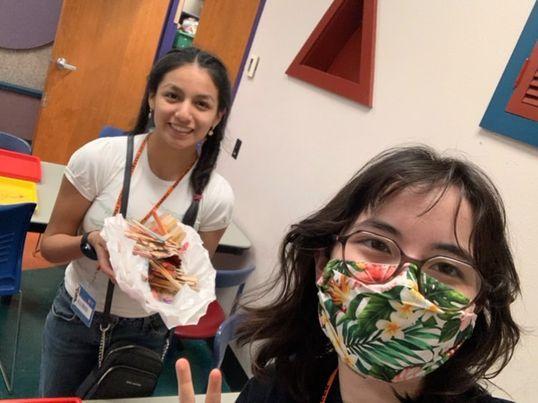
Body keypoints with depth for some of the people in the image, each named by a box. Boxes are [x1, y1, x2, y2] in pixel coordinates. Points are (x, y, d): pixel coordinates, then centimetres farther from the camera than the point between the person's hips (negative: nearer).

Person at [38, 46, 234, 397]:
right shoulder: (99, 157, -23)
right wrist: (91, 242, -32)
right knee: (53, 397, 26)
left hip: (145, 332, 0)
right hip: (75, 315, 1)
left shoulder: (216, 196, -22)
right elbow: (50, 244, -11)